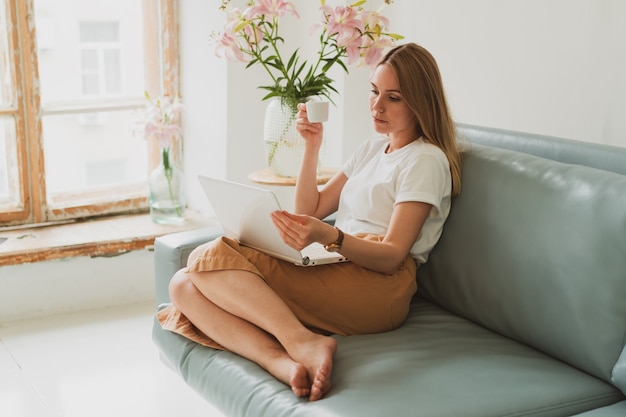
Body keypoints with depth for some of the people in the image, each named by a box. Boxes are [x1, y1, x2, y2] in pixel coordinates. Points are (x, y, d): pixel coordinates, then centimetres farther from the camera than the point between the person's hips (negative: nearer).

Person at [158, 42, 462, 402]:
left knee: (211, 258, -23)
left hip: (375, 285, -8)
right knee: (184, 286, -14)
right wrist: (312, 146, 11)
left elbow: (392, 256, -12)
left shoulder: (427, 160, 0)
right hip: (332, 270, 9)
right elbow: (311, 211, 23)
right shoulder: (374, 146, 25)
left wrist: (328, 237, -30)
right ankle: (287, 365, -35)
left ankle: (303, 342, -34)